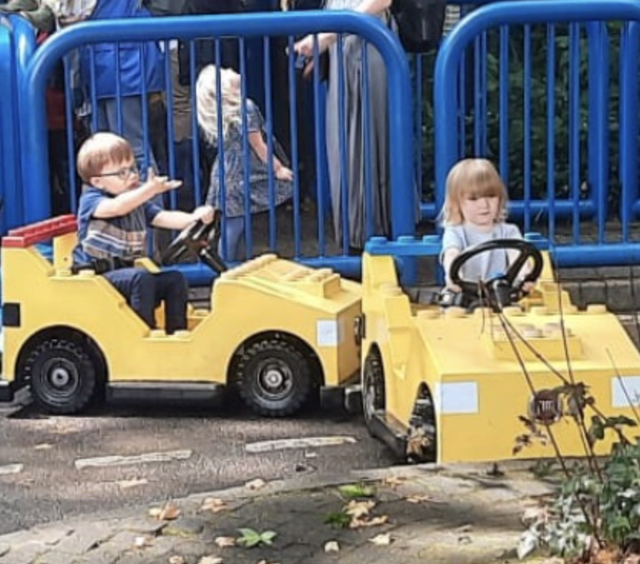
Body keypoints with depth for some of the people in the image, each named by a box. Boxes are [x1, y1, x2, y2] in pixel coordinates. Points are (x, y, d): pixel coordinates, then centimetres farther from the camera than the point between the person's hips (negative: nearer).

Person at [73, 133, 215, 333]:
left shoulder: (138, 203, 13)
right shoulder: (90, 200, -9)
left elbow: (163, 217, -2)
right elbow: (116, 207, -31)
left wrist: (193, 218, -23)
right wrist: (149, 189, -45)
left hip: (127, 274, 7)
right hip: (96, 278, -7)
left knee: (175, 279, -6)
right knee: (141, 278, -31)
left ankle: (176, 333, -3)